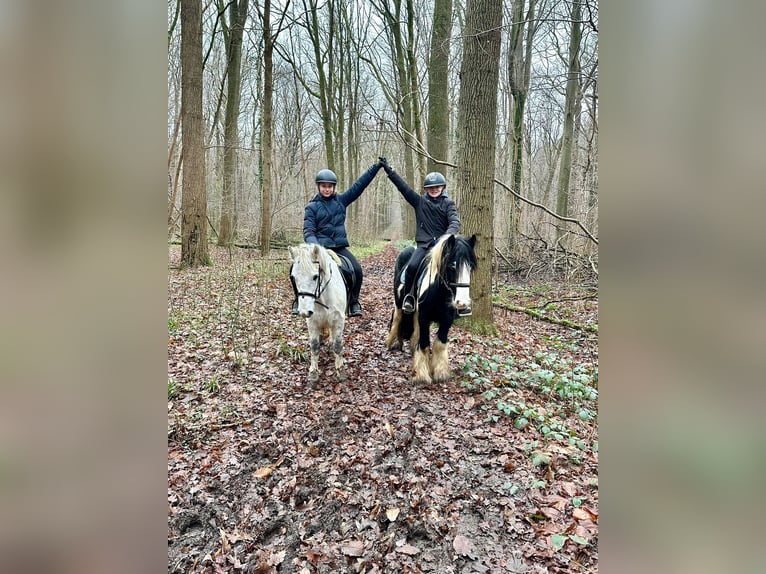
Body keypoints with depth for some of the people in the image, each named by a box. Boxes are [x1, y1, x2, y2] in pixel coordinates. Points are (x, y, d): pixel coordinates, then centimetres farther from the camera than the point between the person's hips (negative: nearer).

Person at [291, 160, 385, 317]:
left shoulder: (341, 200, 10)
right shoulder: (312, 207, 3)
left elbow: (359, 185, 7)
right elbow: (308, 231, -5)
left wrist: (376, 167, 4)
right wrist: (314, 245, -25)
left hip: (339, 247, 2)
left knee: (357, 270, -18)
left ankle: (354, 303, 1)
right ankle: (299, 300, 9)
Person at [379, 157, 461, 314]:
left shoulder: (448, 203, 7)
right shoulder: (419, 201, 11)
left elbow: (455, 222, -9)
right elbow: (403, 186, 5)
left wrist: (448, 235, -30)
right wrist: (389, 170, -1)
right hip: (424, 244, 0)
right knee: (412, 266, -24)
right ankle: (408, 297, -7)